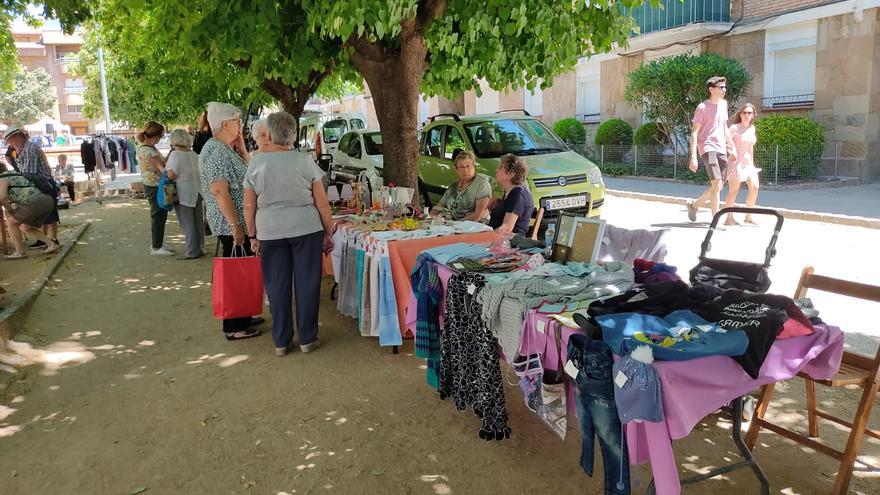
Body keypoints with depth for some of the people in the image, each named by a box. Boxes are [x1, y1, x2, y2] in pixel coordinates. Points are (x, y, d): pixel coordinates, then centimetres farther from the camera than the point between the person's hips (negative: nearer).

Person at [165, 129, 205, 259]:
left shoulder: (175, 154, -12)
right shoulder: (193, 153, 9)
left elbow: (171, 175, -19)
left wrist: (166, 167, -1)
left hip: (183, 193, -7)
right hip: (197, 191, 7)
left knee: (187, 223, -3)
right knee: (198, 221, 12)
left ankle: (192, 251, -2)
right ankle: (199, 248, 20)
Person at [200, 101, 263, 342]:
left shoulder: (227, 149, 13)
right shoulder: (216, 151, -17)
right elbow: (219, 191, -23)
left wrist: (242, 149, 6)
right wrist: (235, 225, -23)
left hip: (238, 223, 10)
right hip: (232, 225, -10)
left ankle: (241, 317, 29)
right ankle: (233, 327, 8)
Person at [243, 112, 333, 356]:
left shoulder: (256, 164, -1)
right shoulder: (305, 161, -4)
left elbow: (249, 206, 2)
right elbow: (322, 203, -4)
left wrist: (253, 236, 13)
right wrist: (328, 234, 5)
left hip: (269, 233, 1)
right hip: (306, 229, -1)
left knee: (277, 287, 10)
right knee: (307, 283, 8)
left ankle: (281, 341, 18)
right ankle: (307, 338, 15)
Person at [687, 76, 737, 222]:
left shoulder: (723, 104, 15)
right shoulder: (702, 107, -7)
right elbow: (694, 133, -10)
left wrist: (732, 148, 21)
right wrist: (693, 157, -18)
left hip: (722, 149, 8)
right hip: (707, 148, -8)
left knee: (719, 186, 7)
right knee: (716, 183, -16)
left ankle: (694, 205, 26)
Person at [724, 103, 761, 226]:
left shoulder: (752, 128, 12)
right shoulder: (734, 128, -8)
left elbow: (750, 146, 19)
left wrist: (752, 163, 19)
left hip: (748, 163, 7)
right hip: (735, 161, -7)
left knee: (754, 187, -2)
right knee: (734, 190, -7)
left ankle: (748, 216, 9)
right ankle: (729, 218, 3)